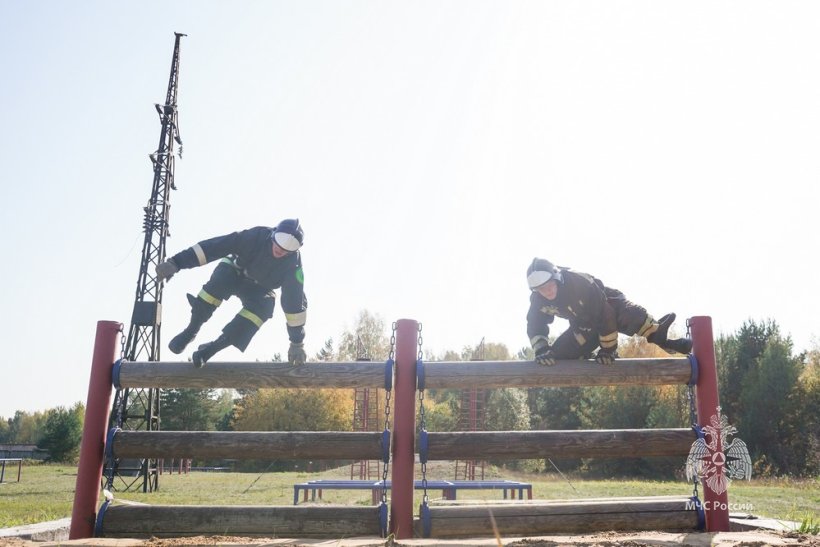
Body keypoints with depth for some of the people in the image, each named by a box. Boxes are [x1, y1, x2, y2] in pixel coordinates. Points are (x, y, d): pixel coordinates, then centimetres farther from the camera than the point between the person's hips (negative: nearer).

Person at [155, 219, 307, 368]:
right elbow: (216, 246, -37)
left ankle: (210, 349, -15)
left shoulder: (293, 264, -28)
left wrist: (297, 342, -23)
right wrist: (176, 262, -43)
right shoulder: (256, 236, -32)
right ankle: (190, 331, -12)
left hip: (258, 290, 1)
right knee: (217, 283, -35)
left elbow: (295, 300, -24)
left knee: (265, 305, -32)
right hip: (235, 273, -1)